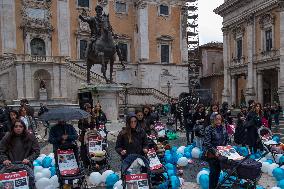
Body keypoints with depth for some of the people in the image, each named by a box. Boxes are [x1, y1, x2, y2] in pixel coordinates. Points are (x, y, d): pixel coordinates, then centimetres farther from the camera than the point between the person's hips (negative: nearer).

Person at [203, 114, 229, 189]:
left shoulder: (223, 128, 2)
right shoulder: (209, 128, -16)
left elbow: (227, 139, 15)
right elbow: (207, 143, -19)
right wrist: (215, 151, -23)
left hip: (220, 153, 5)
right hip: (211, 153, -5)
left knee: (218, 170, 15)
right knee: (213, 171, 0)